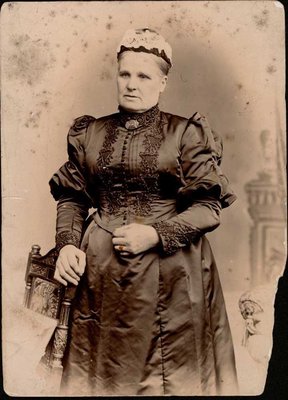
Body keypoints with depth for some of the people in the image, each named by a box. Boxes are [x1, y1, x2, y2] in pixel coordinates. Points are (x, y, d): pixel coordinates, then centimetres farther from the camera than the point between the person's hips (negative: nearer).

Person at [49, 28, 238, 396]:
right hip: (100, 273, 3)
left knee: (170, 366, 10)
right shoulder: (90, 133, 7)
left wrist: (156, 234, -18)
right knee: (102, 366, 15)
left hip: (170, 273, -3)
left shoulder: (186, 134, -3)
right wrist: (67, 244, -6)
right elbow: (72, 198, 11)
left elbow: (209, 209, -6)